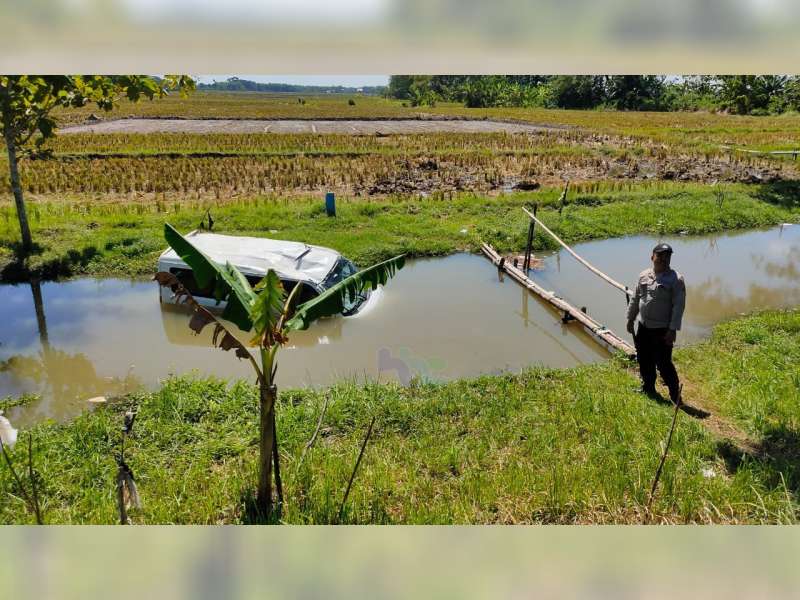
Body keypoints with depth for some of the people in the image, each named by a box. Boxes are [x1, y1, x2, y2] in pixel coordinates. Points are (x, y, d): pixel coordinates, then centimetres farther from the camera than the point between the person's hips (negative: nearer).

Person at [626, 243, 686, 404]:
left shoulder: (675, 279, -12)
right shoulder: (643, 275, 6)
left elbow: (679, 306, -15)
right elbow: (635, 299, 15)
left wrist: (673, 329, -19)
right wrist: (631, 319, 16)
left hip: (662, 330, -6)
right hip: (643, 326, 6)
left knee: (663, 363, -4)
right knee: (644, 361, 17)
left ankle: (675, 396, 12)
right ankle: (648, 389, 36)